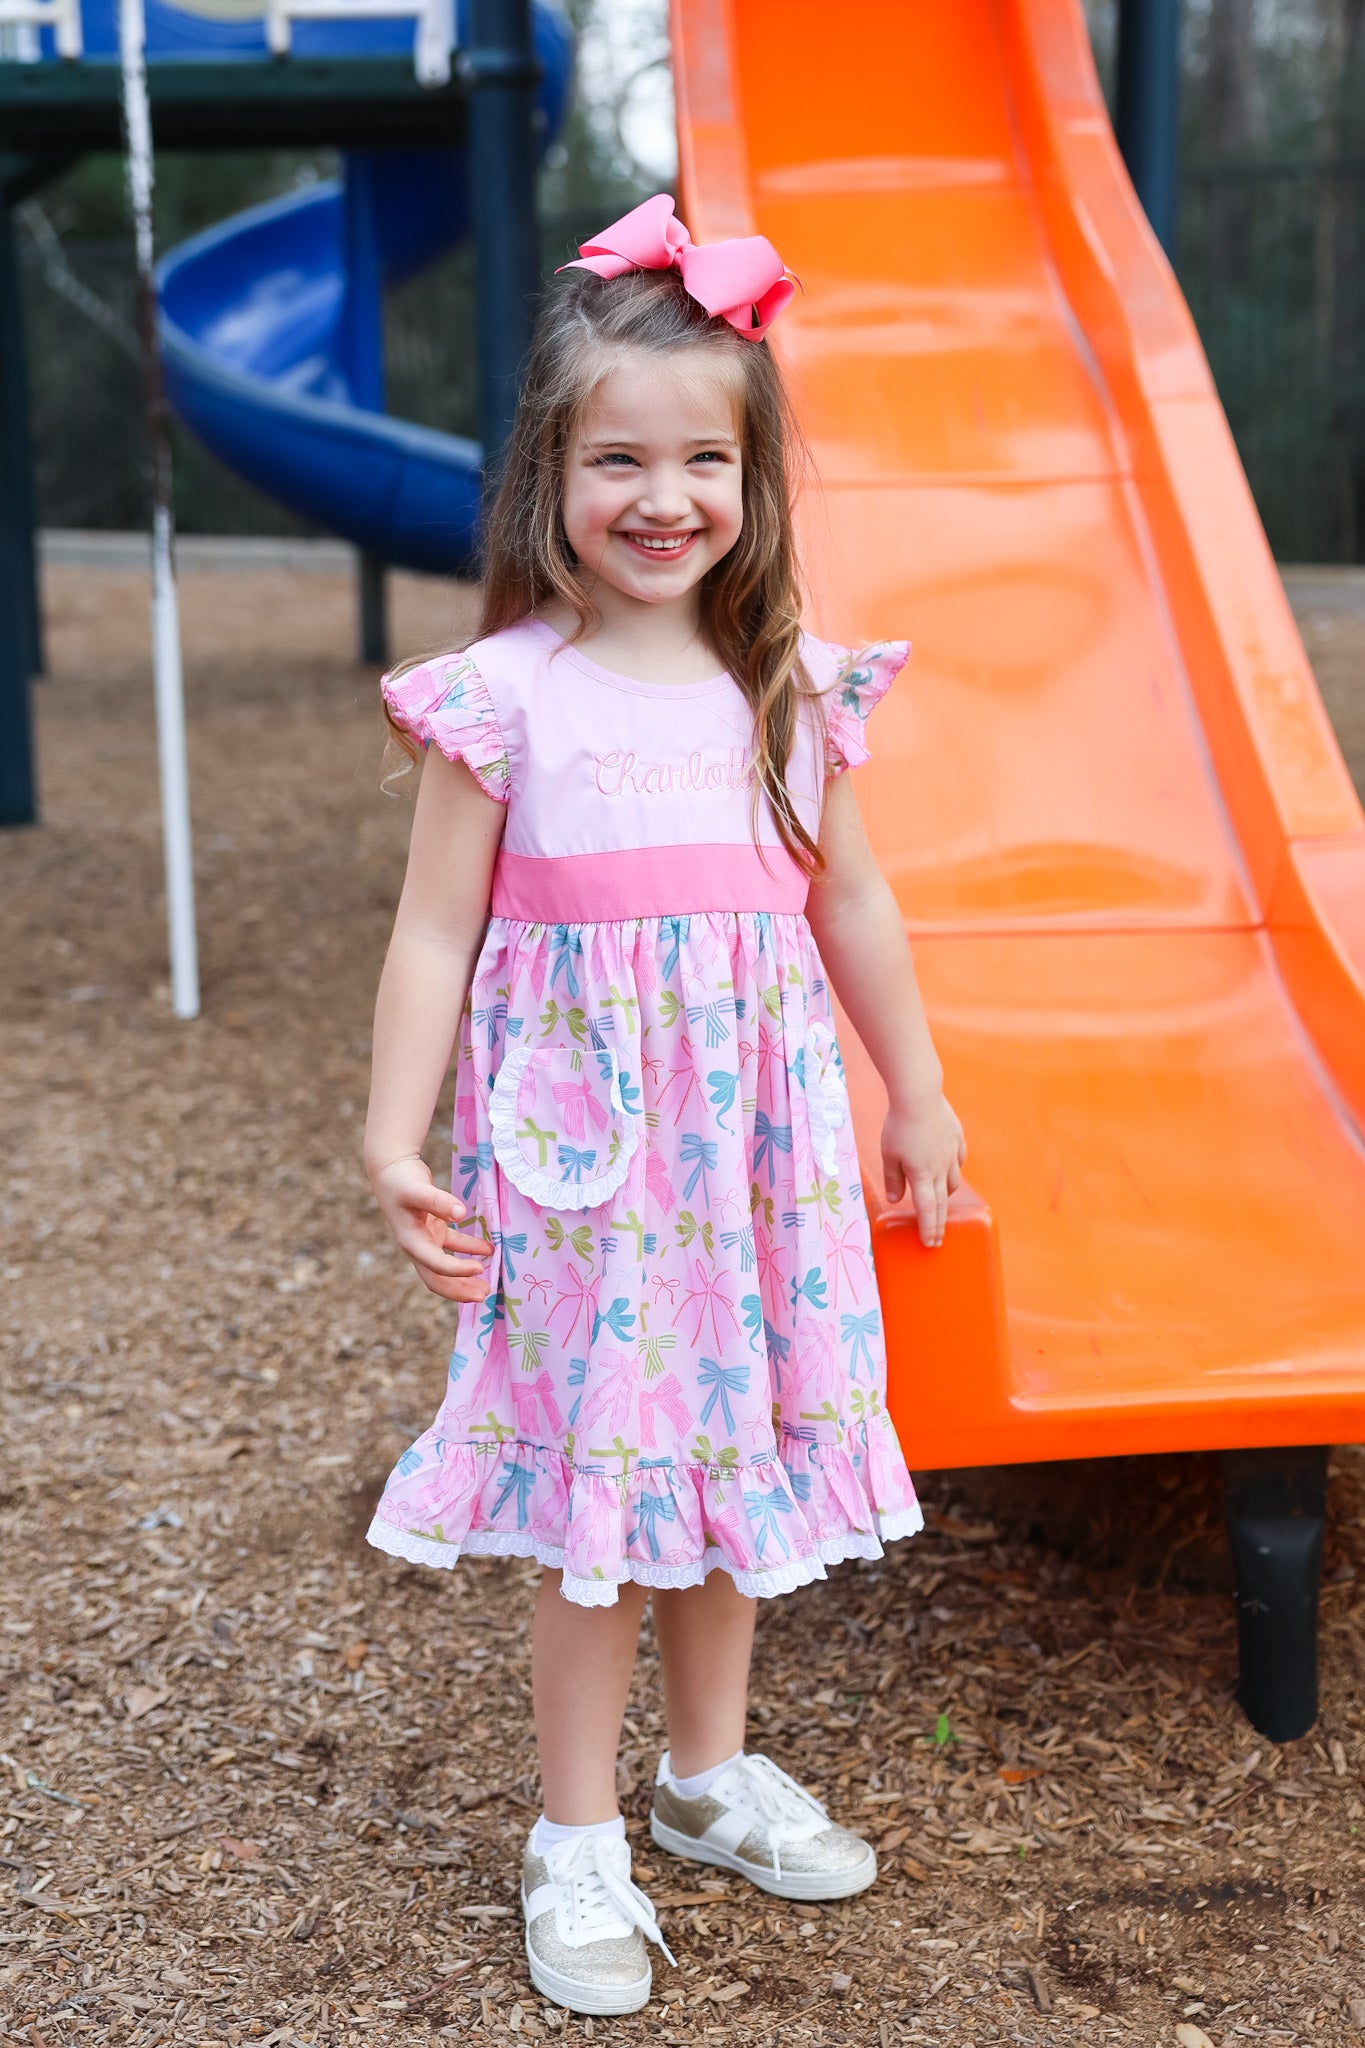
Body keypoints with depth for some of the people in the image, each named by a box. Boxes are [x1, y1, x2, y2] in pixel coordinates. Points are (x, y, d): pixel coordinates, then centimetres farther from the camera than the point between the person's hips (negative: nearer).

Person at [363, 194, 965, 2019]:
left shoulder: (791, 688, 4)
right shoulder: (502, 697, -8)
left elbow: (849, 899, 13)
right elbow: (435, 933, -6)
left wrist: (918, 1094, 17)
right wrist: (395, 1143, -11)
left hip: (755, 1144, 4)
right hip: (579, 1146, -4)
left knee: (734, 1454, 15)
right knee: (598, 1484, 3)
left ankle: (714, 1771, 36)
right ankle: (578, 1841, 20)